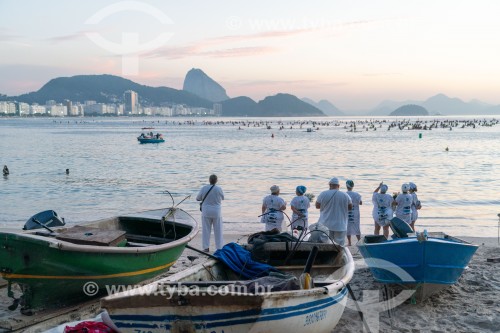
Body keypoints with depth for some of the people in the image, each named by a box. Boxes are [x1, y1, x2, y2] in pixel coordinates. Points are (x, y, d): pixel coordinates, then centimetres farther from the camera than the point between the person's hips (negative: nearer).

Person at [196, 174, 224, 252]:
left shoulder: (204, 188, -9)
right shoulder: (219, 189, -11)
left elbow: (198, 198, 1)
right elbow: (223, 198, 6)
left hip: (206, 212, 1)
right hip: (217, 212, 0)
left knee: (206, 230, 9)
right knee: (218, 230, 8)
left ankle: (206, 247, 10)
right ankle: (219, 247, 12)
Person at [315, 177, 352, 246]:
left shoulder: (323, 194, -4)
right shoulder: (345, 196, -2)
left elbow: (317, 206, 6)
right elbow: (350, 207, 8)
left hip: (325, 225, 0)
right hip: (340, 226, 0)